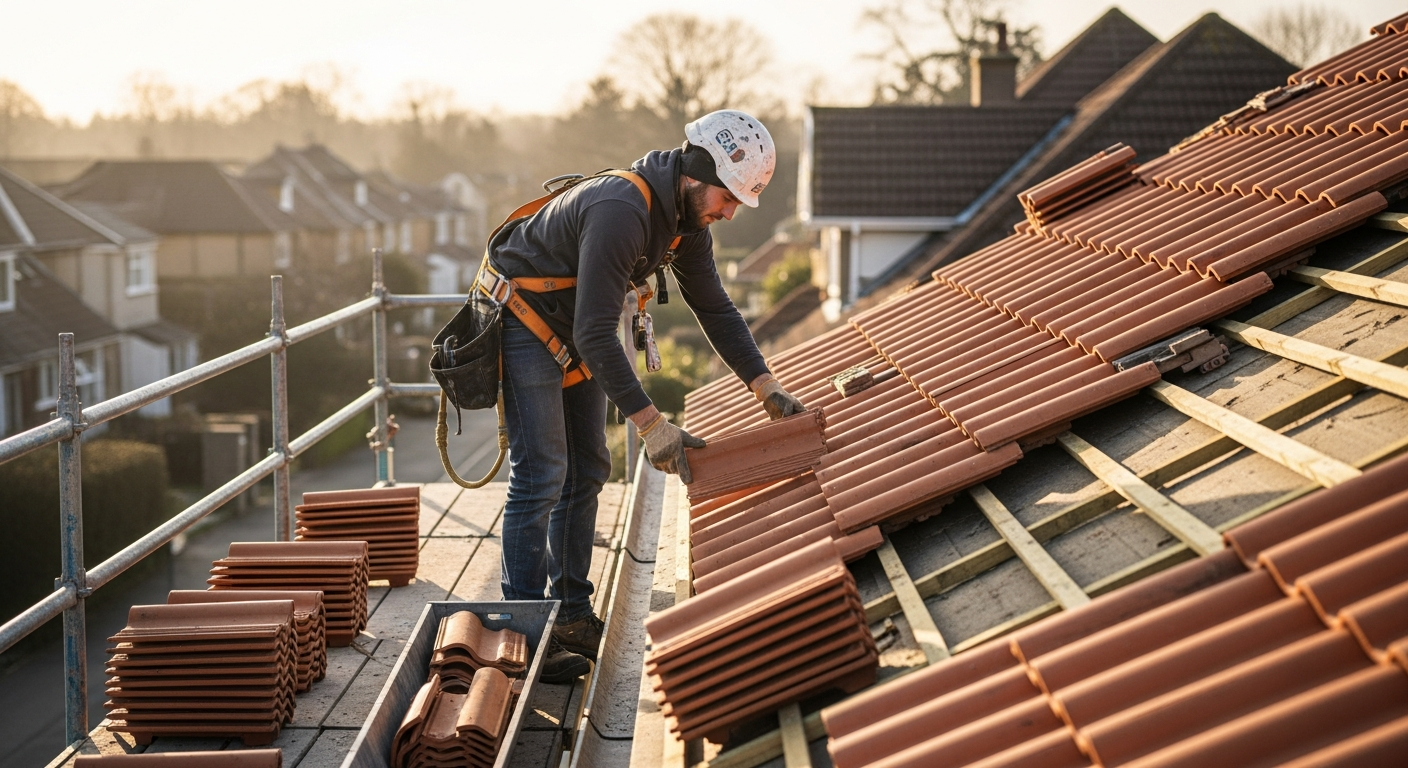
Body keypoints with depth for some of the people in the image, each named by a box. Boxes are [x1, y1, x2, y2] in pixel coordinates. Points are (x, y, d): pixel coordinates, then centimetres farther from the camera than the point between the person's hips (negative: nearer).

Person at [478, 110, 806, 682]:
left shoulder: (686, 219, -4)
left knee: (586, 471, 10)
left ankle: (571, 614, 19)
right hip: (525, 321, -10)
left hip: (578, 330, 10)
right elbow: (595, 334, -37)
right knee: (541, 475, -11)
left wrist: (765, 387, 0)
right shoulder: (621, 211, -34)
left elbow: (714, 308, 8)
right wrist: (650, 424, -38)